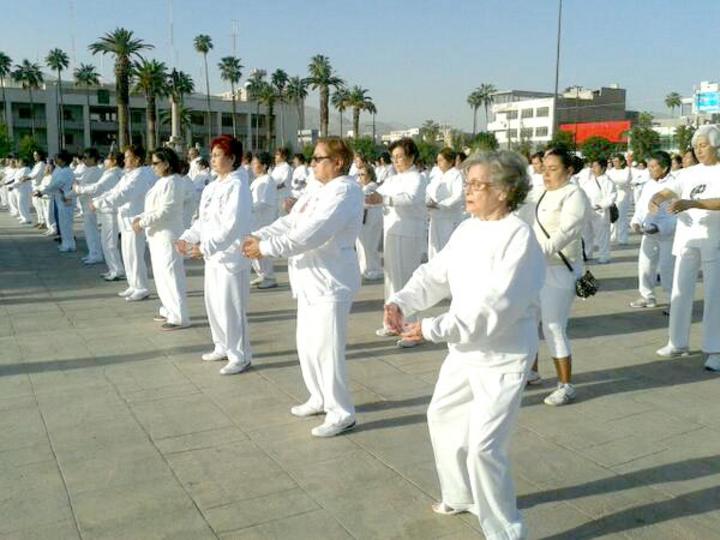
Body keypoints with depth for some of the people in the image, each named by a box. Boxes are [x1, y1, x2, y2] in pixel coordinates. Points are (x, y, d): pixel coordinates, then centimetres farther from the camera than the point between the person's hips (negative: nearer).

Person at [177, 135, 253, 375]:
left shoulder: (237, 186, -16)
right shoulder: (212, 187, 12)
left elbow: (231, 225, -24)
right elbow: (203, 219, 17)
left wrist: (205, 247, -28)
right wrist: (187, 238, 3)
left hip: (231, 255, -9)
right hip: (214, 255, 9)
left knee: (230, 307, -4)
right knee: (213, 304, 17)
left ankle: (241, 356, 8)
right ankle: (223, 347, 32)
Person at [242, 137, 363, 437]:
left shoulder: (344, 192, -17)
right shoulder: (319, 192, 16)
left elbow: (310, 235, -26)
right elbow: (290, 221, 11)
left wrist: (267, 248, -24)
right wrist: (259, 236, -4)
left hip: (330, 282, -10)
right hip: (311, 280, 10)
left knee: (326, 348, -7)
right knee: (307, 344, 18)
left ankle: (342, 413, 7)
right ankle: (320, 398, 35)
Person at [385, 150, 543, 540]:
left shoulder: (519, 238, -24)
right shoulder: (467, 229, 2)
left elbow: (494, 308, -30)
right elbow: (435, 275, 5)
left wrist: (433, 329, -30)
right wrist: (401, 301, -14)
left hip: (503, 357, -9)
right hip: (464, 350, 9)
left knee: (483, 446, -8)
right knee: (443, 417, 22)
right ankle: (461, 496, 45)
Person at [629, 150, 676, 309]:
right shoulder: (648, 185, 7)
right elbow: (640, 207, 12)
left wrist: (660, 228, -27)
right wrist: (636, 221, -6)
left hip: (668, 235, -7)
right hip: (648, 234, 7)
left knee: (667, 269, -4)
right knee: (644, 265, 11)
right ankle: (647, 296, 28)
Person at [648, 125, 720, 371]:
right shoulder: (688, 173, 11)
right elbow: (665, 192, 3)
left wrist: (691, 203, -33)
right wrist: (655, 200, -20)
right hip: (686, 239, 5)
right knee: (680, 293, 8)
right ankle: (677, 343, 19)